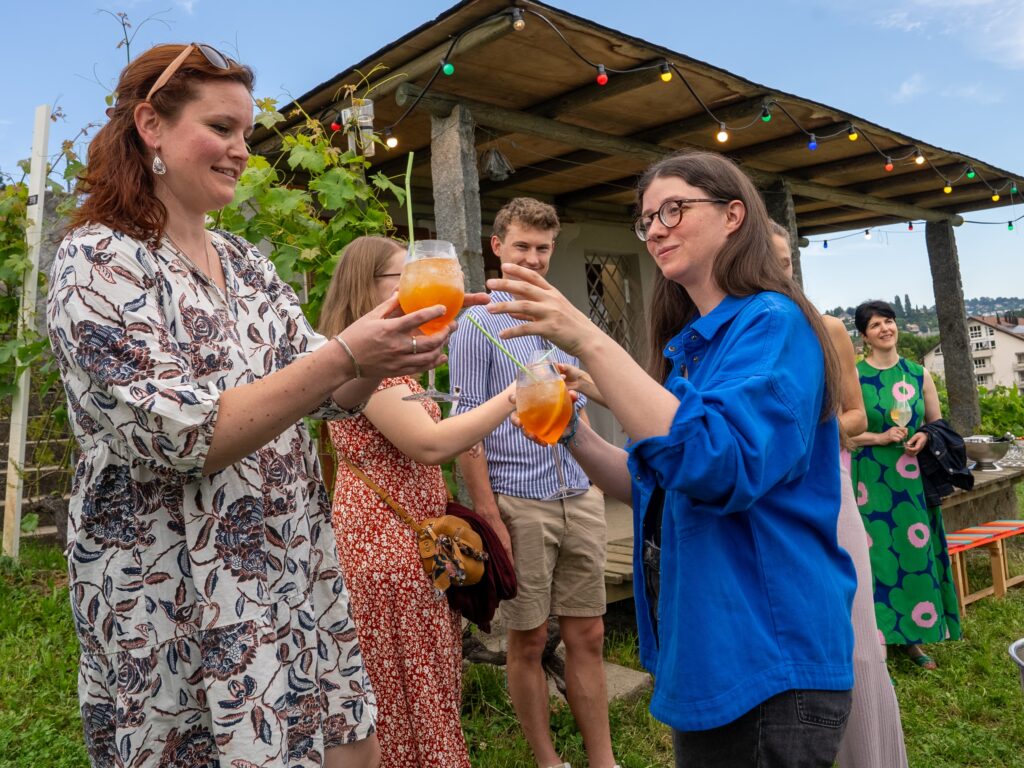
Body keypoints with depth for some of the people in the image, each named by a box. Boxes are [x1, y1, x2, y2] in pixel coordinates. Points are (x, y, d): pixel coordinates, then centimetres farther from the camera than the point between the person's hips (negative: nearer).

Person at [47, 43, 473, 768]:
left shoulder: (245, 261, 8)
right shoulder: (98, 261, -12)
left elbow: (329, 394, 8)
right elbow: (175, 436, -22)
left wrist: (387, 351, -13)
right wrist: (345, 354, -28)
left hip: (301, 573, 7)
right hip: (180, 604, -6)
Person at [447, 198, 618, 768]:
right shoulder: (478, 326, -5)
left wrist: (594, 488, 13)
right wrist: (489, 516, -14)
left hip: (581, 500, 5)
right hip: (520, 504, -5)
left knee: (588, 636, 11)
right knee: (529, 642, 9)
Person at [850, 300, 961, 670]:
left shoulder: (918, 374, 8)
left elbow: (937, 422, 15)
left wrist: (924, 438, -5)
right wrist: (880, 437, -17)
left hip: (914, 478, 4)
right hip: (871, 478, -4)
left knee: (917, 553, 7)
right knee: (878, 555, -2)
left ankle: (912, 635, 21)